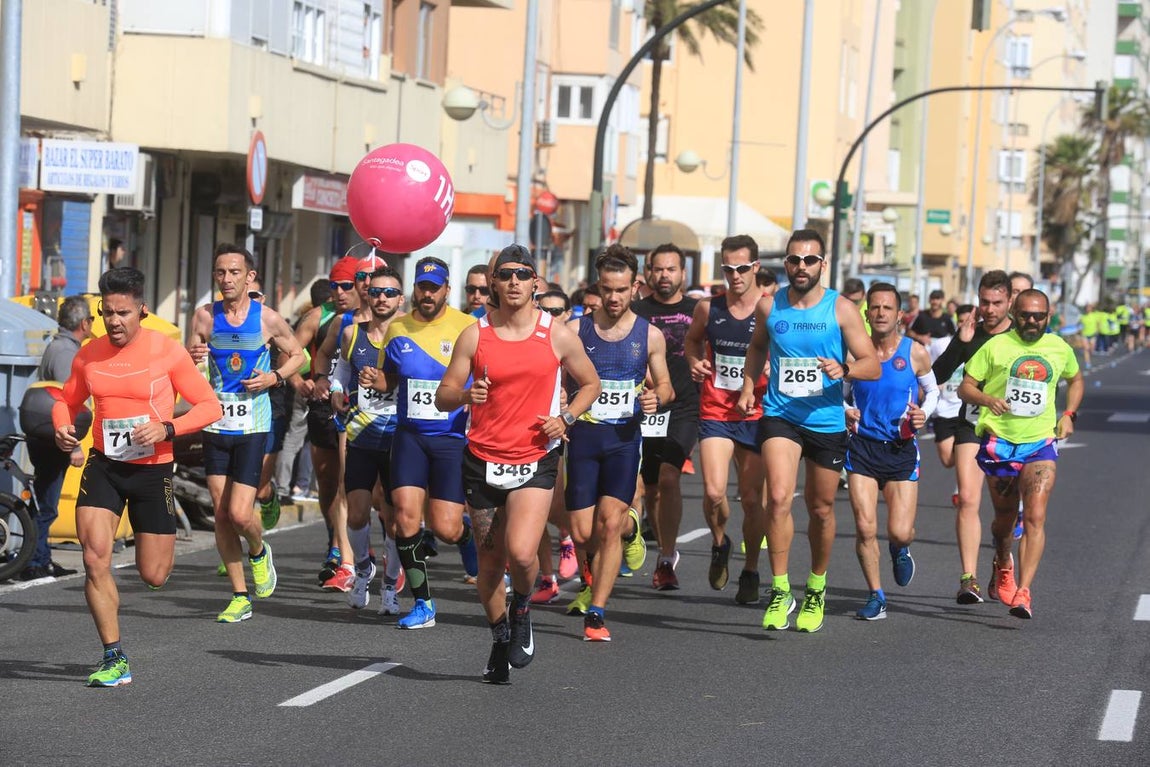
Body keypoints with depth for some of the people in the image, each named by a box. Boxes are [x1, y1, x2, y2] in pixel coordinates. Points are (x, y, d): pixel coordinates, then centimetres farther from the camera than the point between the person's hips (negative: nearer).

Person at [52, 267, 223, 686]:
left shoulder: (167, 351, -9)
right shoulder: (89, 356, 1)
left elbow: (210, 406, -7)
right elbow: (67, 400, 17)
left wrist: (167, 428, -22)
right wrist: (63, 427, -5)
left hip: (152, 470, -2)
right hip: (103, 467, 2)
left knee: (153, 575, 5)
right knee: (95, 560, -15)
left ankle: (165, 542, 44)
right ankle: (114, 659, -5)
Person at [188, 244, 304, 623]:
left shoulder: (268, 319, -4)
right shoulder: (205, 316, 1)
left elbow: (297, 355, 10)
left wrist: (276, 376, -9)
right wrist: (191, 357, -15)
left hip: (253, 426, -3)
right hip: (216, 424, 3)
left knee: (239, 513, -12)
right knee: (221, 514, 4)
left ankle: (259, 552, 24)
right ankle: (240, 596, 15)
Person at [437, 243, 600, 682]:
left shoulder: (558, 335, 1)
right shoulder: (475, 335, 1)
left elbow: (590, 383, 14)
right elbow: (443, 398, 3)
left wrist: (566, 418, -4)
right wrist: (465, 394, -20)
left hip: (535, 461, -2)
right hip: (483, 460, 2)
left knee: (521, 553, -19)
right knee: (490, 561, 8)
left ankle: (521, 610, 13)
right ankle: (500, 637, 30)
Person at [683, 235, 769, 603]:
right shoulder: (708, 308, 2)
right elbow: (692, 339, 22)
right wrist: (694, 362, 1)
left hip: (755, 415, -1)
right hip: (715, 411, 1)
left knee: (752, 498, 4)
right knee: (713, 491, -15)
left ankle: (750, 572, 22)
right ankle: (720, 544, 16)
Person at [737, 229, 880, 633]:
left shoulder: (841, 309, -5)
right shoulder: (769, 306, 2)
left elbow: (873, 366, -7)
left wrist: (844, 369, -26)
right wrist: (748, 385, 12)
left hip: (826, 421, 0)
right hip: (779, 415, 0)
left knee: (821, 509, 12)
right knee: (778, 497, -20)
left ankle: (816, 591, 33)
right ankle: (780, 592, -11)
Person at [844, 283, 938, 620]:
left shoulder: (915, 353, -4)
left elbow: (932, 390, 13)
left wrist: (924, 414, -6)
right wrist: (845, 415, -9)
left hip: (901, 450, 0)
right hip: (862, 445, 0)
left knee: (900, 532, -6)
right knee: (865, 529, -6)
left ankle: (900, 549, 32)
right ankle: (876, 596, 11)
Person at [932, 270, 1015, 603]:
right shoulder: (969, 334, 4)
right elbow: (938, 376, -1)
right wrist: (960, 342, -11)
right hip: (971, 423, 1)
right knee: (968, 498, -15)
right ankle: (969, 579, -17)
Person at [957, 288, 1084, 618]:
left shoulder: (1060, 349, 7)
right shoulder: (996, 346, -2)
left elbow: (1076, 381, 27)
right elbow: (965, 386, -1)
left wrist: (1068, 414, 11)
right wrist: (987, 399, -21)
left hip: (1040, 444, 0)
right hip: (998, 442, 0)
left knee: (1035, 518, -16)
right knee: (1005, 516, 13)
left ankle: (1023, 592, -21)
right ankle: (1003, 564, 46)